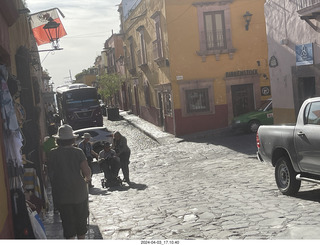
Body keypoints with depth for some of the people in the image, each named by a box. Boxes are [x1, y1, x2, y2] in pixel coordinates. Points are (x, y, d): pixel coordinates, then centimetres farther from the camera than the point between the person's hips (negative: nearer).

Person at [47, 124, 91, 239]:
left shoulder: (52, 154, -7)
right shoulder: (77, 152, -10)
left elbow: (50, 174, -2)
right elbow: (87, 172, -13)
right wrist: (87, 178, 9)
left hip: (61, 193, 0)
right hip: (79, 191, 0)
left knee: (67, 220, 10)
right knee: (81, 218, 17)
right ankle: (81, 237, 27)